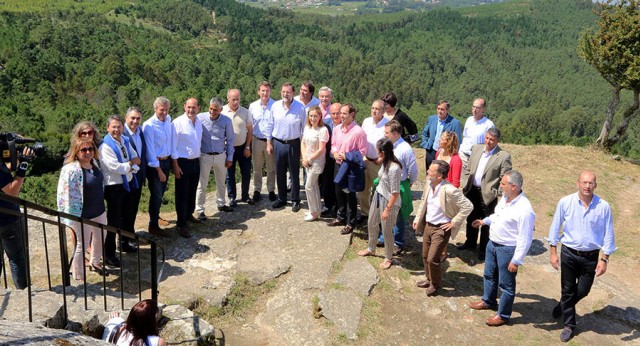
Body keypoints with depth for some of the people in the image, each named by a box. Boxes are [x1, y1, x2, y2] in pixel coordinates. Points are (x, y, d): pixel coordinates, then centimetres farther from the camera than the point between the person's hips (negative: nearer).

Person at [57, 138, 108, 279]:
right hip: (82, 216, -8)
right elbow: (64, 194, -22)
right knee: (82, 246, 5)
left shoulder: (94, 163, 2)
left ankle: (94, 262, 51)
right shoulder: (71, 170, -23)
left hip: (99, 212, 8)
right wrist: (69, 218, -21)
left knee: (100, 238, 25)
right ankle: (78, 278, 23)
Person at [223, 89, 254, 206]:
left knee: (246, 173, 8)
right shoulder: (222, 112, -10)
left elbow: (250, 130, 0)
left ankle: (245, 196, 24)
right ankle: (232, 198, 22)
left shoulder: (245, 112, -6)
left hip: (243, 147, 1)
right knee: (230, 175, 9)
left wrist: (247, 147, -4)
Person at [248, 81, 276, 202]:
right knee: (257, 168, 11)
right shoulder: (253, 106, 2)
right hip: (257, 140, 2)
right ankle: (257, 190, 22)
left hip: (271, 141, -2)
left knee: (272, 168, 9)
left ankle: (271, 190, 22)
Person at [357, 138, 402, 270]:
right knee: (372, 224, 24)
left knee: (386, 231, 9)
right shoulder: (385, 162, -7)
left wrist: (387, 209, -20)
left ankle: (388, 258, 32)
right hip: (378, 196, 9)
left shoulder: (394, 168, -31)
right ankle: (371, 249, 49)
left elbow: (395, 193, -25)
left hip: (388, 201, -9)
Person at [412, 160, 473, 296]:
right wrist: (417, 218, 9)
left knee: (432, 259, -2)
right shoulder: (428, 184, -5)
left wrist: (454, 222, -16)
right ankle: (429, 280, 41)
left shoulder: (450, 190, -28)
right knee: (425, 256, 18)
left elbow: (468, 206, -21)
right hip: (428, 225, 7)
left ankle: (436, 284, 23)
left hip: (441, 229, -7)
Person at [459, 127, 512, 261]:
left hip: (488, 194, -5)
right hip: (472, 190, 6)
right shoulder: (476, 148, 4)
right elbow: (468, 169, 10)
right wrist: (463, 184, 4)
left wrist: (499, 195, -17)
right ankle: (471, 242, 43)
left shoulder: (504, 156, -14)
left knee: (486, 223, 8)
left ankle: (484, 249, 25)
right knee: (471, 218, 22)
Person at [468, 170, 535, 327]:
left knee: (506, 284, 10)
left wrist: (516, 261, -22)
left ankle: (503, 315, 29)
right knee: (489, 275, 26)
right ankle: (488, 301, 49)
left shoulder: (524, 209, -30)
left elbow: (525, 239, -25)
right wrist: (485, 221, 22)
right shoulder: (505, 197, -4)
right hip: (493, 243, 9)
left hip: (507, 249, -8)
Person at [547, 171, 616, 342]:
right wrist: (553, 252, -2)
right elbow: (555, 228, -2)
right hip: (568, 254, 0)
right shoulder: (565, 202, -11)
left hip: (591, 256, 1)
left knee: (583, 291, 13)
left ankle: (563, 306, 44)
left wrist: (604, 259, -5)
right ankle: (569, 325, 30)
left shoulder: (603, 206, -12)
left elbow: (608, 234, -4)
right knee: (568, 290, 11)